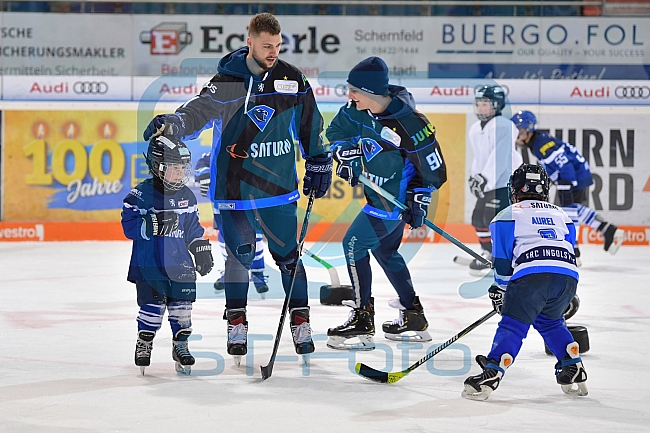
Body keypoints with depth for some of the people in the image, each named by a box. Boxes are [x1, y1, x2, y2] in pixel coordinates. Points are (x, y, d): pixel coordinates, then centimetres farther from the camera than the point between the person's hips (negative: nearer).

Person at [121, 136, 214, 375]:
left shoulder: (186, 196, 9)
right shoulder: (142, 194, -10)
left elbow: (192, 227, 19)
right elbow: (130, 225, -16)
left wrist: (202, 249, 12)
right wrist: (156, 223, -27)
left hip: (179, 263, 5)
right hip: (149, 263, -5)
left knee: (182, 306, 2)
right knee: (153, 304, -9)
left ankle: (180, 345, 16)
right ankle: (144, 343, 11)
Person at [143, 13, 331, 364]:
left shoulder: (292, 80, 1)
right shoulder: (227, 82, -9)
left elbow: (310, 124, 12)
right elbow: (198, 113, -21)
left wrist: (319, 163, 15)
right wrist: (172, 123, -41)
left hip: (279, 187, 2)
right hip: (234, 186, -2)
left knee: (287, 254, 5)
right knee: (239, 254, -1)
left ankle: (300, 322, 17)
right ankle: (236, 324, 13)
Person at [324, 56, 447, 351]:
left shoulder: (408, 124, -28)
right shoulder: (361, 109, -7)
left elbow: (433, 166, -17)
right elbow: (338, 128, 10)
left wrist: (420, 197, -18)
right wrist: (343, 151, -7)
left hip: (394, 200, -9)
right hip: (379, 193, 9)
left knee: (354, 244, -10)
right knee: (384, 250, 19)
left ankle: (362, 320, -5)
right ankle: (413, 317, 30)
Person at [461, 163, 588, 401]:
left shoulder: (508, 215, 18)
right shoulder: (561, 215, 32)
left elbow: (502, 260, 12)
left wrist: (500, 290, 25)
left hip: (532, 275, -5)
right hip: (568, 277, 5)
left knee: (513, 326, -4)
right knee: (549, 321, 27)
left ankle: (491, 374, -19)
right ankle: (575, 373, 24)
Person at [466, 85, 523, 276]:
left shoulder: (502, 126, -17)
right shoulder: (475, 129, 13)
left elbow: (499, 157, -25)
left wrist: (485, 179, -28)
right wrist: (474, 176, 15)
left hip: (504, 182, -10)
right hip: (487, 182, 10)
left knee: (494, 219, -19)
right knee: (479, 217, 15)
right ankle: (488, 255, 31)